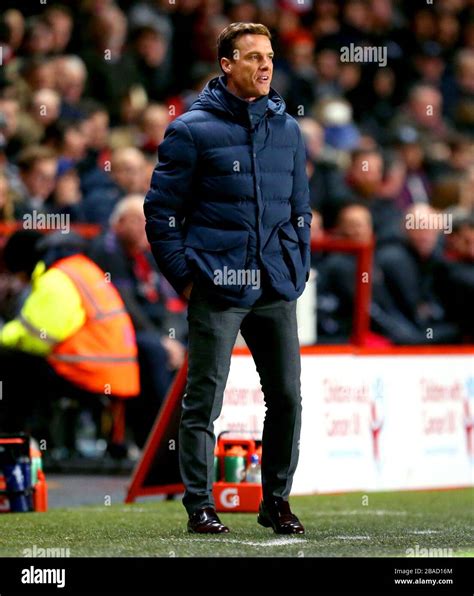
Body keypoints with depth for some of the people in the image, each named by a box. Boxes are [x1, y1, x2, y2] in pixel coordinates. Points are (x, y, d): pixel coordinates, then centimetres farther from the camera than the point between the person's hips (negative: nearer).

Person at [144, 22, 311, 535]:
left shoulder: (287, 130, 12)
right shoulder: (193, 130, -3)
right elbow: (161, 210, -2)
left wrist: (298, 271, 11)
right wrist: (185, 276, -6)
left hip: (277, 291, 5)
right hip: (217, 292, -5)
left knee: (287, 397, 5)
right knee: (203, 401, -1)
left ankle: (276, 501, 17)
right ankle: (200, 506, 8)